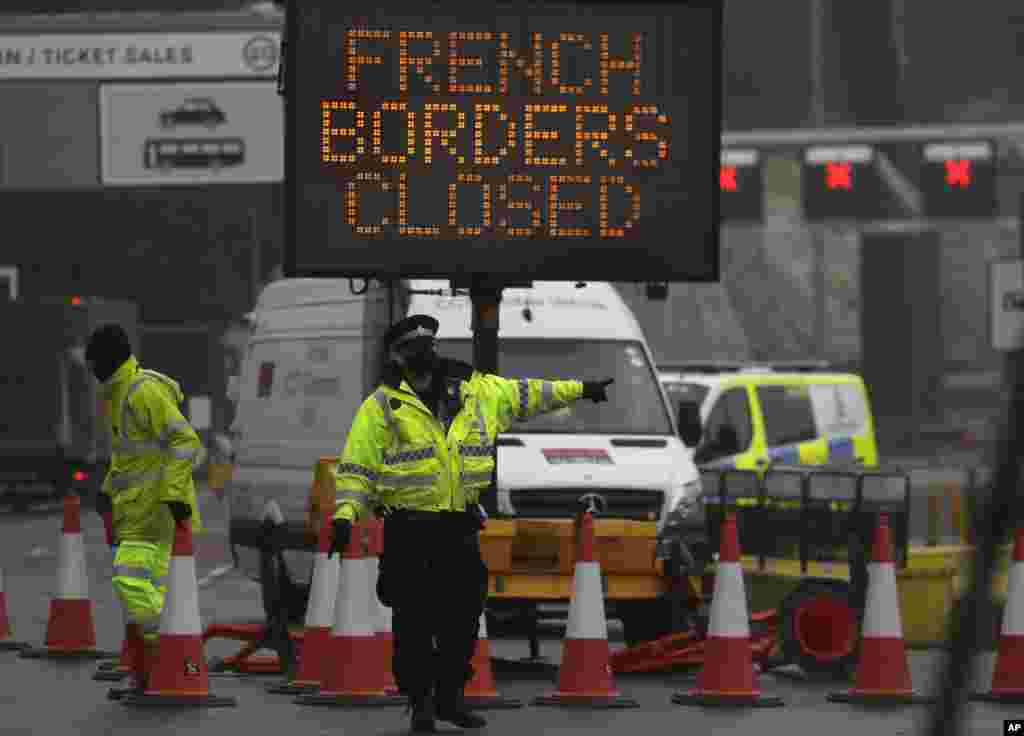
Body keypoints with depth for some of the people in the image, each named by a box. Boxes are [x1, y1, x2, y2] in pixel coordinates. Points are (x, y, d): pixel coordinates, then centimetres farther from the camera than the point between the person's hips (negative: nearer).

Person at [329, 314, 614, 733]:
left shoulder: (476, 392, 9)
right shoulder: (382, 406, -4)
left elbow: (525, 395, 22)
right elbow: (357, 467, -4)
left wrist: (579, 390, 25)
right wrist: (344, 515, -15)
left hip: (460, 526, 5)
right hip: (409, 529, -4)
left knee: (464, 615, 8)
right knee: (414, 621, -3)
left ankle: (450, 697, 21)